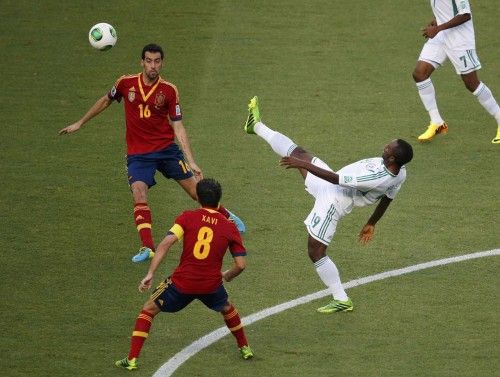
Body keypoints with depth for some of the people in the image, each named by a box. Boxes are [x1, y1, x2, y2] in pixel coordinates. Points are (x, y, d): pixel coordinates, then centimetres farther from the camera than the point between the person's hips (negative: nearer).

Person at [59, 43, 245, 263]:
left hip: (166, 149, 0)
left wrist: (192, 162, -13)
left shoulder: (169, 91, -8)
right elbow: (105, 101, 15)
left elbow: (178, 128, -7)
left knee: (195, 189, 3)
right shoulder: (126, 83, -5)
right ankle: (147, 247, -20)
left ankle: (228, 217, 29)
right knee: (139, 194, -21)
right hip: (138, 154, 0)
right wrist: (79, 123, 21)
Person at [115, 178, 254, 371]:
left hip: (182, 283, -2)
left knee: (148, 310, 16)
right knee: (227, 309, 35)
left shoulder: (187, 217, -3)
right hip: (211, 285, 2)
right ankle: (245, 348, 46)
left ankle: (132, 359, 8)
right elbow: (240, 265, 0)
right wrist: (226, 276, 22)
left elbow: (166, 243, -15)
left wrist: (150, 274, -16)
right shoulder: (230, 227, 2)